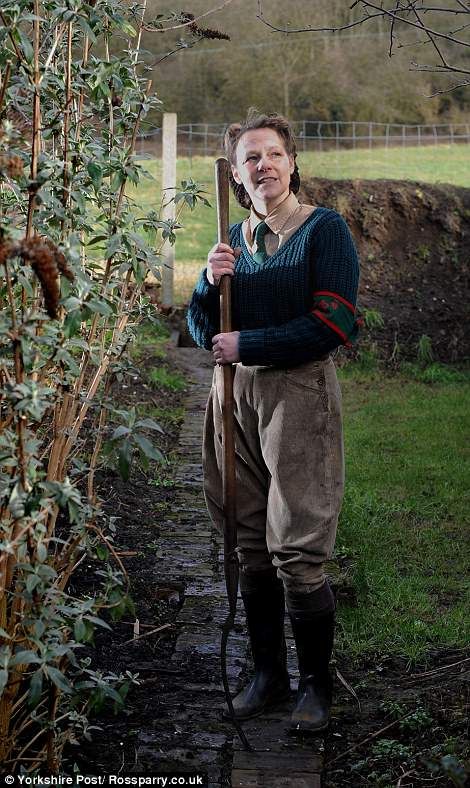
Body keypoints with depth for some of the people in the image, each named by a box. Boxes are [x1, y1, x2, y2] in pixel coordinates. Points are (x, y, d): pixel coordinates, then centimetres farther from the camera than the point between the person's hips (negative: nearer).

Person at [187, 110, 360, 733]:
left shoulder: (324, 229, -4)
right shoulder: (235, 239, 13)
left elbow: (334, 324, -14)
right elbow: (203, 332, 15)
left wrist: (247, 346, -11)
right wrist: (210, 284, -6)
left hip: (299, 395, -5)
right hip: (235, 395, 6)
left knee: (297, 553, -5)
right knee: (250, 548, 9)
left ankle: (316, 684, 12)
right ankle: (268, 674, 23)